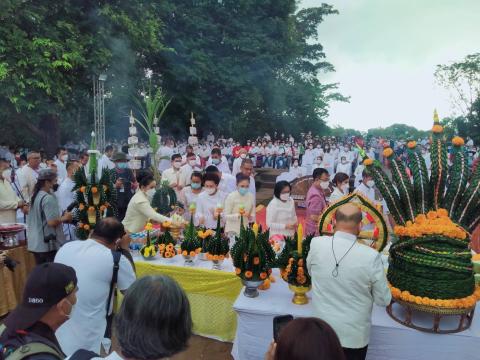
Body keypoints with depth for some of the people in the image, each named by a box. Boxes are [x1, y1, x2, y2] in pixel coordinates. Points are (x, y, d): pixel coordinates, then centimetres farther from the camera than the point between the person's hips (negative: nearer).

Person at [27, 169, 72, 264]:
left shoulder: (35, 196, 9)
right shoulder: (48, 198, -18)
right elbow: (52, 222, -23)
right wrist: (64, 218, -6)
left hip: (35, 243, 9)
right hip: (48, 244, -8)